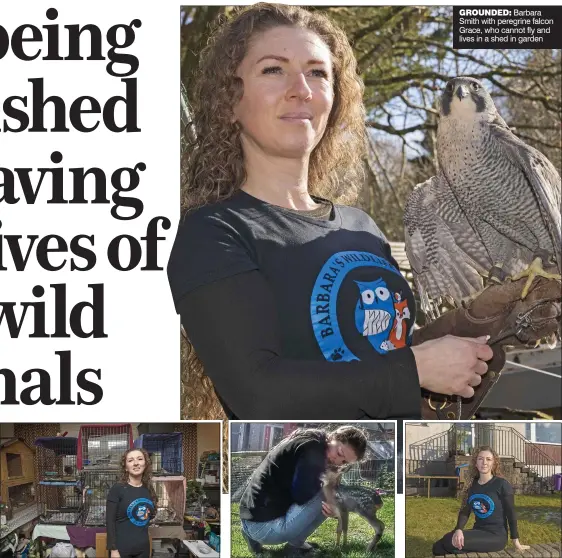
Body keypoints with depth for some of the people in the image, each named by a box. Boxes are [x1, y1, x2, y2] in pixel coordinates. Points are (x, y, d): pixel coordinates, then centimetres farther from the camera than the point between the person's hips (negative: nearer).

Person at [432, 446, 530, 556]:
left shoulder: (502, 485, -9)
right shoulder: (472, 485, 9)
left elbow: (510, 513, -6)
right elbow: (465, 511, 4)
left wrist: (516, 542, -5)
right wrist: (458, 530, -16)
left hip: (496, 535, -6)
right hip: (478, 532, 6)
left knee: (449, 541, -24)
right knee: (438, 547, -9)